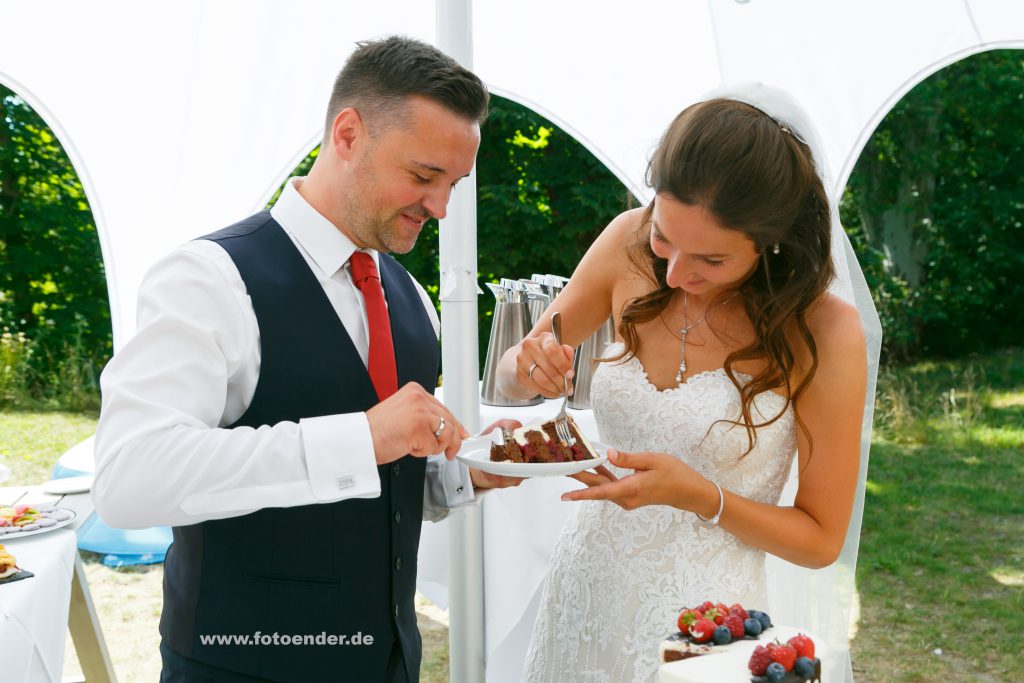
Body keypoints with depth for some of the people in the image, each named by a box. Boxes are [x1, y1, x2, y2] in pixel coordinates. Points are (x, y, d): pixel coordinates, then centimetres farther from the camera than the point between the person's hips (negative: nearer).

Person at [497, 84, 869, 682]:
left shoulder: (825, 333, -18)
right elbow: (509, 375, 4)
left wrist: (698, 495, -24)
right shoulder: (629, 245, -9)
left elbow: (821, 539, -9)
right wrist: (530, 366, -19)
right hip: (585, 584, 4)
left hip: (701, 614, -4)